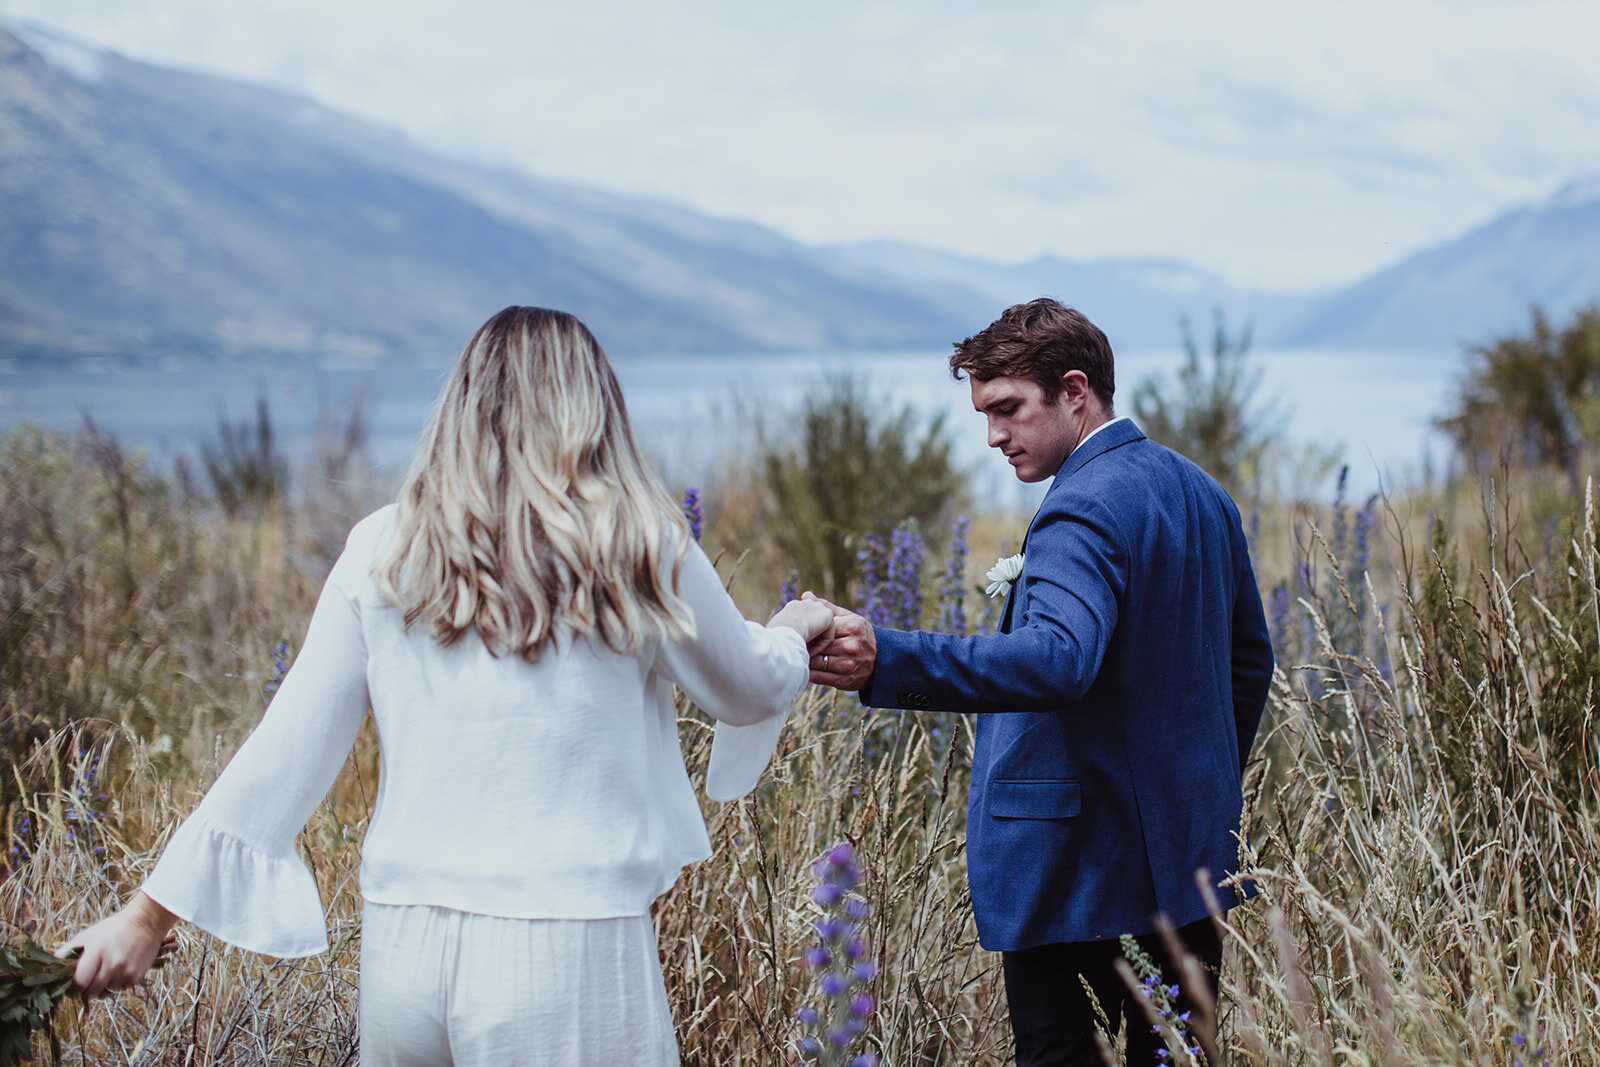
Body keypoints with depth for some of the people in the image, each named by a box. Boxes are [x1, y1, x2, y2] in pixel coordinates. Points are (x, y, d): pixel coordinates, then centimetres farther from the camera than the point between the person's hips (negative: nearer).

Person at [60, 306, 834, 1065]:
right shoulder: (639, 548, -4)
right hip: (571, 949, -3)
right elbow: (748, 693, 12)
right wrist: (791, 636, 36)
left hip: (405, 945, 3)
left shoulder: (382, 553, 2)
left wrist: (152, 913, 10)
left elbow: (289, 749, 2)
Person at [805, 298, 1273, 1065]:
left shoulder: (1082, 511, -18)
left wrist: (886, 661, -42)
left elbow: (1057, 660, -35)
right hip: (1194, 856, 9)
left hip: (1079, 877, -9)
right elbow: (1249, 659, 21)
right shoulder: (1201, 492, 12)